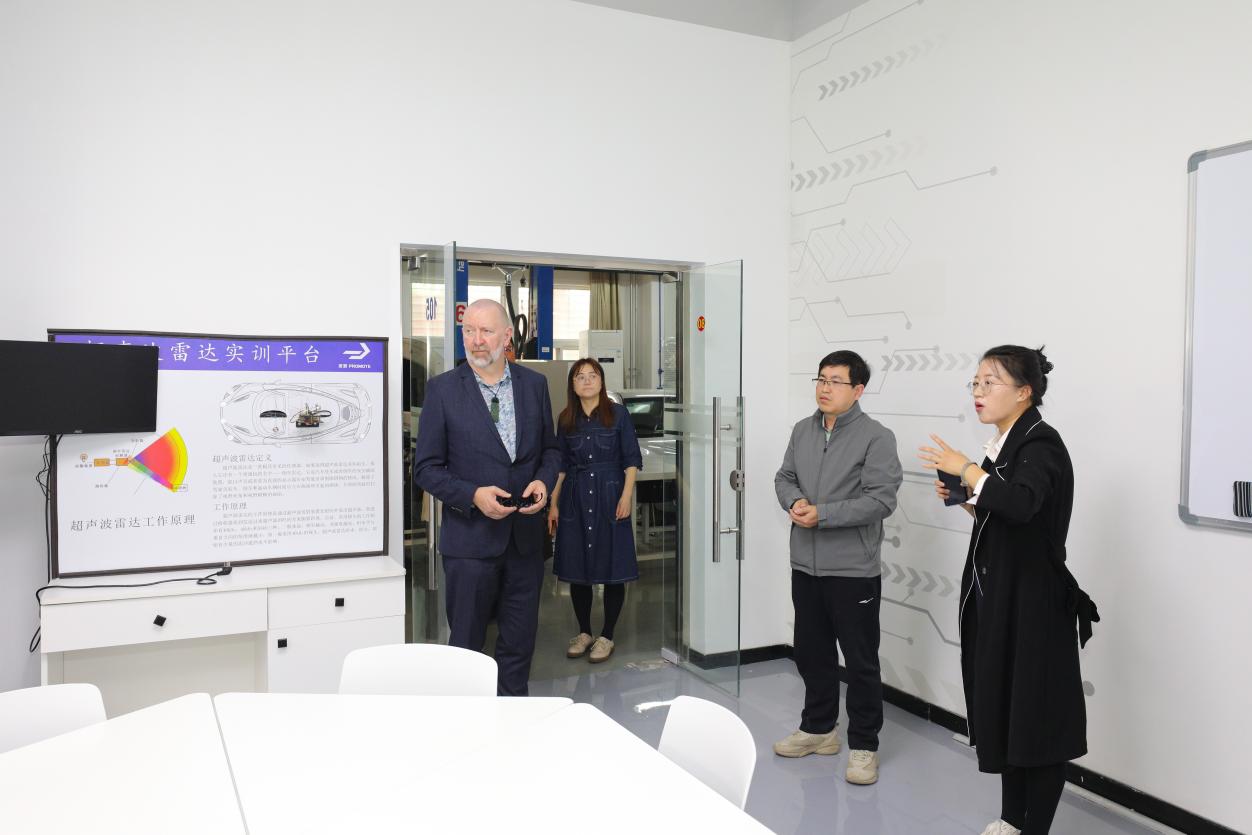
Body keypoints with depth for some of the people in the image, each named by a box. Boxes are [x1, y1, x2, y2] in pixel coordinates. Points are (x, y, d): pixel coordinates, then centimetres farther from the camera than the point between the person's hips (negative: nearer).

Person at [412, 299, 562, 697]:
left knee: (519, 645, 14)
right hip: (469, 537, -3)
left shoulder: (534, 384, 4)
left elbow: (550, 448, 13)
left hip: (525, 534, 3)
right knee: (466, 644, 9)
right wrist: (473, 496, -18)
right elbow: (426, 468, -4)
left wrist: (543, 481, -7)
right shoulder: (442, 389, -5)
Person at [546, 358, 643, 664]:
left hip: (609, 497, -3)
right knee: (577, 569, 7)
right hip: (575, 500, 3)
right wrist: (553, 504, 6)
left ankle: (607, 636, 14)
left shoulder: (618, 414, -1)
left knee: (613, 568, 1)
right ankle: (584, 632, 23)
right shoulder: (566, 420, 8)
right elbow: (560, 464, 11)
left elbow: (632, 459, -2)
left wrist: (626, 496, -12)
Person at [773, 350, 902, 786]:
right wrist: (795, 502, -10)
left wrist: (822, 514, -22)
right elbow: (785, 477, 13)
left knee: (861, 661, 5)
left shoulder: (877, 437, -11)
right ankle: (818, 728, 36)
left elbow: (881, 499, -18)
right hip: (805, 565, 6)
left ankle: (864, 745, 20)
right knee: (812, 652, 18)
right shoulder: (803, 430, 9)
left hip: (853, 570, -6)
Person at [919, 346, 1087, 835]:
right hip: (995, 594, 9)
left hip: (1032, 600, -9)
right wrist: (964, 501, 3)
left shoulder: (1041, 443, -16)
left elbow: (1021, 505, -34)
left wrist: (967, 470, -25)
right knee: (1001, 705, 16)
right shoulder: (1005, 444, 11)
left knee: (1036, 712, 1)